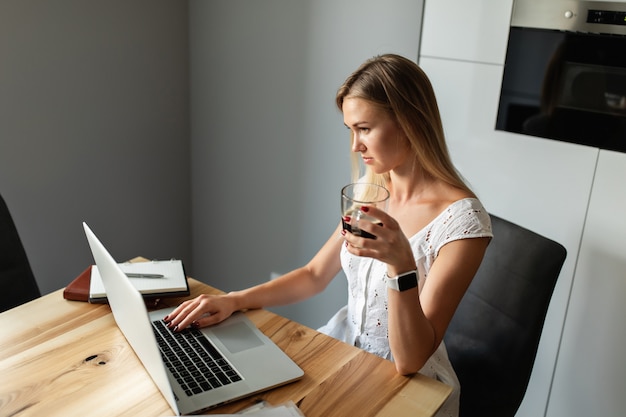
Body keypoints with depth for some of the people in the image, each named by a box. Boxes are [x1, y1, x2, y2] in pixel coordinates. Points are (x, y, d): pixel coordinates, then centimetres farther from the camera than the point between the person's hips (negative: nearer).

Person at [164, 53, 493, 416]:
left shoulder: (463, 220, -23)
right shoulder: (371, 187, -2)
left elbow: (410, 360, -23)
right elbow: (314, 276, 7)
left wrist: (401, 263, -39)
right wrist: (234, 301, -5)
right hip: (344, 343, 6)